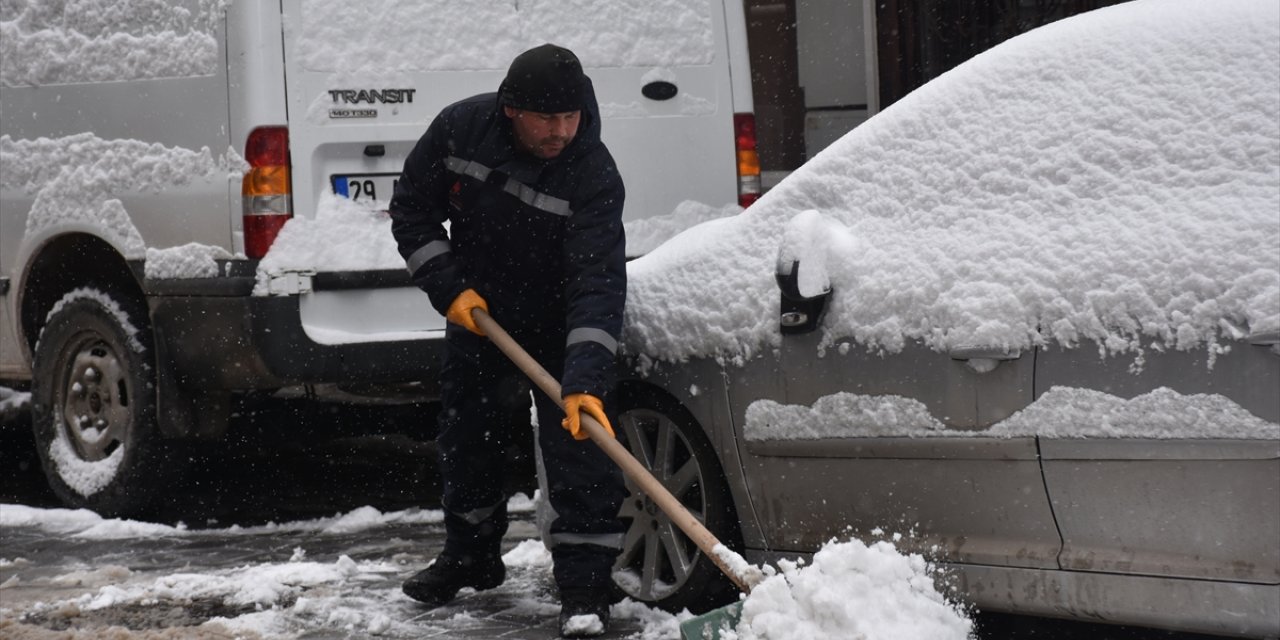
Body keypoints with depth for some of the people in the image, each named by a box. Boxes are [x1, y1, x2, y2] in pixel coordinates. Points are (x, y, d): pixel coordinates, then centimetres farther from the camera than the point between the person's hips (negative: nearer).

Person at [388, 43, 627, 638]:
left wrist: (584, 380, -47)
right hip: (477, 314, 4)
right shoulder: (459, 129, -20)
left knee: (577, 442, -14)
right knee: (465, 436, 17)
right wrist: (448, 286, -16)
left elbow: (597, 284, -37)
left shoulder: (593, 175, -30)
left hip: (559, 326, -4)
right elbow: (412, 209, -5)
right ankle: (470, 555, 39)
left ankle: (584, 591, -11)